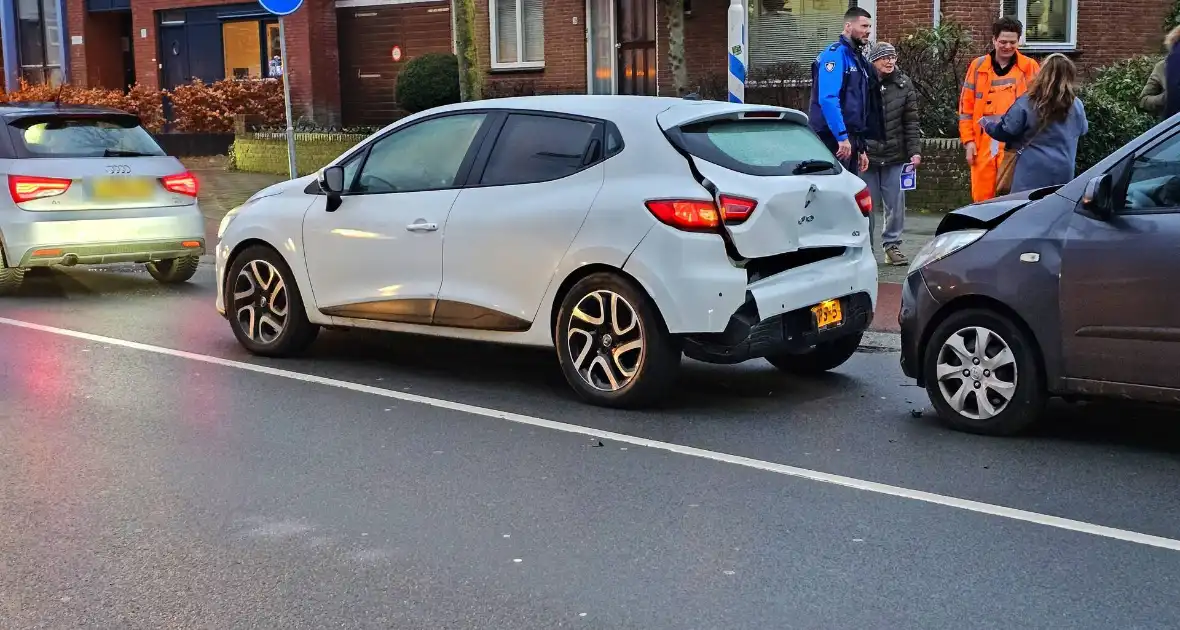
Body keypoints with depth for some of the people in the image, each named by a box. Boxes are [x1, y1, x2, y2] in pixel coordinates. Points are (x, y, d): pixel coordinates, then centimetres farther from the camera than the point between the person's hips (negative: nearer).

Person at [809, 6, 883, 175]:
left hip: (849, 140, 9)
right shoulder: (835, 54, -10)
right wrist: (842, 137, -26)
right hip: (834, 140, -9)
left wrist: (860, 148, 21)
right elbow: (828, 99, -23)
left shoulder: (857, 58, 19)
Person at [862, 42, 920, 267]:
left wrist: (915, 151, 0)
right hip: (866, 155, -2)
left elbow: (911, 122, 7)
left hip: (895, 156, 3)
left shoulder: (904, 85, 6)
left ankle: (892, 245, 18)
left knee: (896, 204, 6)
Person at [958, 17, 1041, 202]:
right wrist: (968, 140, 2)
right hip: (983, 144, 2)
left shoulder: (1030, 67, 5)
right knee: (982, 198, 4)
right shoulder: (978, 66, 9)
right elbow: (966, 106, 9)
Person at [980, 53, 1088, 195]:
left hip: (1032, 174, -3)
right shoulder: (1076, 105, 1)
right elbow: (1083, 130, 20)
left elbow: (1004, 132, -4)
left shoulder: (1026, 104, -11)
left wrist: (986, 123, 16)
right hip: (1064, 174, 4)